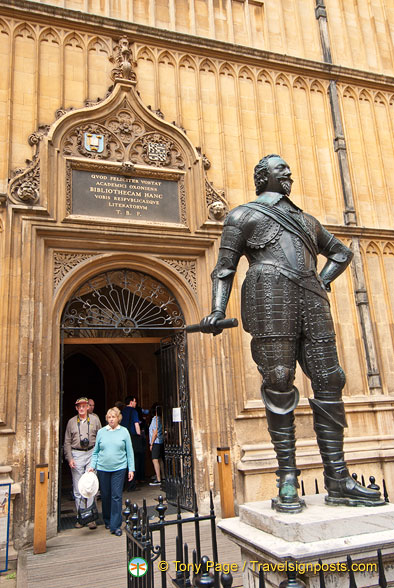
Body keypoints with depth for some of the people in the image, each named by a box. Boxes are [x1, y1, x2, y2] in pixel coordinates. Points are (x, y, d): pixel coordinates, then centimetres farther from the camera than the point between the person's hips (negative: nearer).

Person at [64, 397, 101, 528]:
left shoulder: (95, 420, 6)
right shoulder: (71, 422, 8)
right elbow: (67, 442, 9)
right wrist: (69, 458, -1)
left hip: (92, 453, -1)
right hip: (76, 455, 1)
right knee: (78, 489, 4)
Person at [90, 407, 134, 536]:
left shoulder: (124, 432, 1)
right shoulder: (101, 432, 4)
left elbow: (129, 452, 4)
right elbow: (96, 451, 11)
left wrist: (131, 469, 2)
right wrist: (92, 466, 0)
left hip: (119, 468, -2)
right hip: (103, 468, 2)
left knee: (116, 496, -5)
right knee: (105, 496, 11)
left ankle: (116, 526, 4)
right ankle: (107, 521, 32)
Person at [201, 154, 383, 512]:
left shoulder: (306, 220, 31)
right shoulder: (245, 215, 15)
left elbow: (341, 252, 37)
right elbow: (224, 268, 6)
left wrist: (322, 282, 16)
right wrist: (218, 311, -9)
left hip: (312, 301, 5)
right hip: (270, 298, -5)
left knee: (328, 382, -2)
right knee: (279, 385, -9)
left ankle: (338, 481, 4)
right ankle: (288, 483, -2)